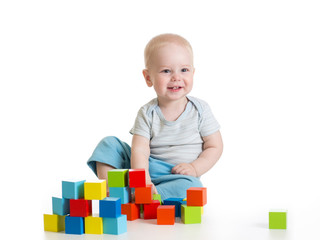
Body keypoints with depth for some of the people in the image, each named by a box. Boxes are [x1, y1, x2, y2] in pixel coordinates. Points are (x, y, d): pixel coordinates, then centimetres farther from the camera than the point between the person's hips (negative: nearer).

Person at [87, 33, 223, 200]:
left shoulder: (200, 110, -2)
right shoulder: (147, 113, -3)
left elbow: (215, 147, 2)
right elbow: (139, 150, -14)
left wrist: (195, 168, -15)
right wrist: (143, 180, -32)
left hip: (181, 175, -2)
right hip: (147, 169, 2)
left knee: (187, 186, -37)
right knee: (109, 144, -7)